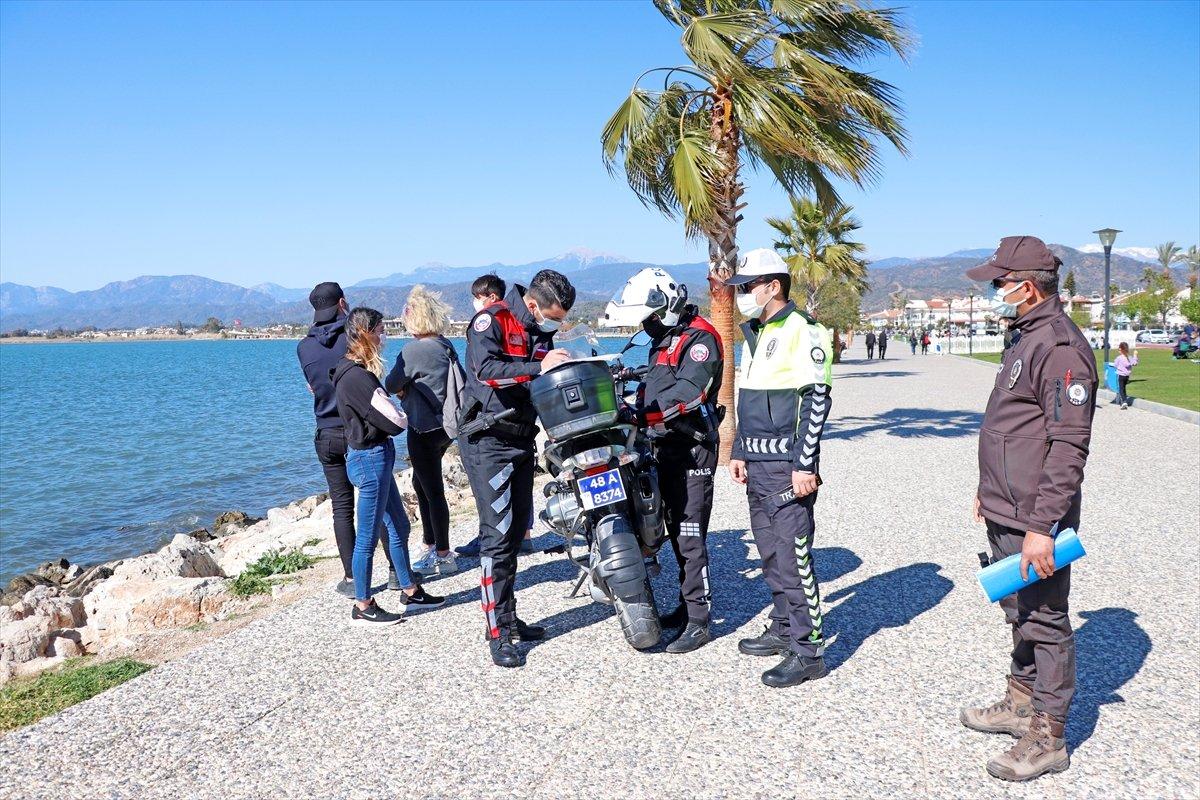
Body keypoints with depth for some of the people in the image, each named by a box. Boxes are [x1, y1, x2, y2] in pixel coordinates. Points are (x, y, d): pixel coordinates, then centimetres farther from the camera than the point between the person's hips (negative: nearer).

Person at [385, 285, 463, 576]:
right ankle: (431, 545, 28)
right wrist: (411, 389, 5)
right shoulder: (446, 345, 5)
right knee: (421, 483, 21)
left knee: (433, 490, 1)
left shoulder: (414, 349, -18)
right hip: (446, 424, 8)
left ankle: (443, 556, 11)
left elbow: (390, 386, -11)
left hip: (424, 428, -8)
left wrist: (403, 389, 9)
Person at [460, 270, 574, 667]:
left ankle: (508, 618, 26)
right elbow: (486, 369, -28)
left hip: (522, 440, 9)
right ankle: (497, 633, -6)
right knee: (497, 534, -11)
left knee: (517, 531, 14)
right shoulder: (492, 320, -12)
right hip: (488, 442, -8)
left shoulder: (541, 333, 12)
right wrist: (537, 368, -33)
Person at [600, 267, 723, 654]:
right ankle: (688, 605, 26)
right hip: (666, 448, 10)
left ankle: (698, 622, -6)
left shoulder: (700, 337, -12)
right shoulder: (662, 342, 19)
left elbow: (689, 390, -27)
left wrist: (646, 414, -35)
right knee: (677, 532, 15)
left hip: (693, 450, -10)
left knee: (690, 536, -10)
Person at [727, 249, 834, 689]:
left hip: (787, 467, -9)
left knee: (793, 557, -8)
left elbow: (817, 401, -15)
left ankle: (807, 650, -1)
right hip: (757, 466, 9)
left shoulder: (802, 332, -10)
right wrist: (739, 452, 21)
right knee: (771, 555, 15)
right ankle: (783, 629, 27)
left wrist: (804, 465, -18)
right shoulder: (755, 335, 19)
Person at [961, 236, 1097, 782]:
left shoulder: (1061, 346, -19)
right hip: (1005, 515, 10)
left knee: (1044, 621, 1)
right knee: (1020, 614, 21)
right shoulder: (1025, 338, 13)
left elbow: (1068, 446, -24)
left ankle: (1047, 738, 13)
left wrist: (1042, 526, -26)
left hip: (1033, 521, -10)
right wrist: (989, 490, 25)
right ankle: (1021, 705, 36)